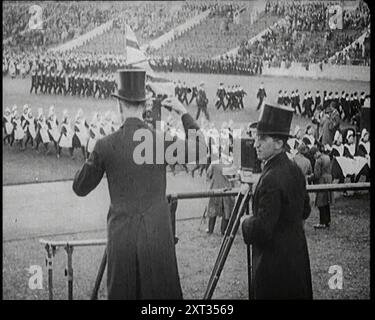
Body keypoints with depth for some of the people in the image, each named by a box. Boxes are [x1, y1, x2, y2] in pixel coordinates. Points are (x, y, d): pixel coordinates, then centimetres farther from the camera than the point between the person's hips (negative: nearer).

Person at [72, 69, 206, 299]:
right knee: (162, 292, 7)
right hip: (157, 234, -1)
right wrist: (185, 114, 12)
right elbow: (201, 151, 9)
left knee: (121, 293, 10)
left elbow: (80, 188, 5)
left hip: (120, 236, 1)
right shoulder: (162, 141, -8)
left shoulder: (105, 146, -6)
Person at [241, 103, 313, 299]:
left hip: (274, 264, -9)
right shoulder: (295, 170, 3)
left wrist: (247, 223, -6)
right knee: (297, 294, 18)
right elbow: (305, 211, 15)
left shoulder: (271, 180, -25)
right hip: (298, 256, 9)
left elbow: (262, 230, -24)